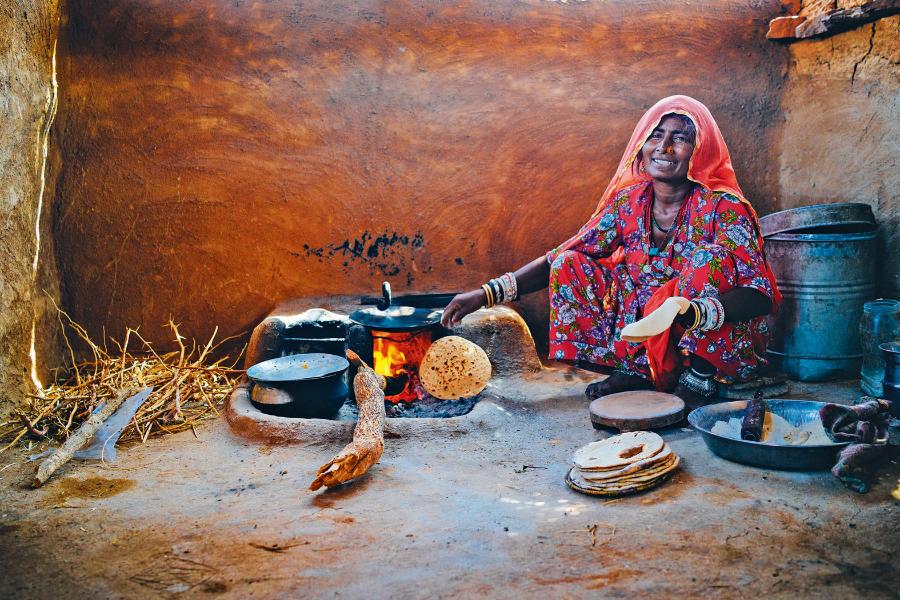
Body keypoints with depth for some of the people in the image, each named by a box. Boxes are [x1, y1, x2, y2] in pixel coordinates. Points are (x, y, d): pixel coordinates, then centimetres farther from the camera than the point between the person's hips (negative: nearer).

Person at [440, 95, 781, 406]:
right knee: (569, 265, -9)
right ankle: (636, 370, -3)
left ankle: (702, 375, -13)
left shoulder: (723, 207, -15)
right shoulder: (628, 200, -3)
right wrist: (488, 293, -14)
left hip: (720, 350, -4)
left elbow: (761, 295, -24)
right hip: (642, 343, 4)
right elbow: (563, 255, -1)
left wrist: (692, 312, -45)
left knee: (711, 256, -28)